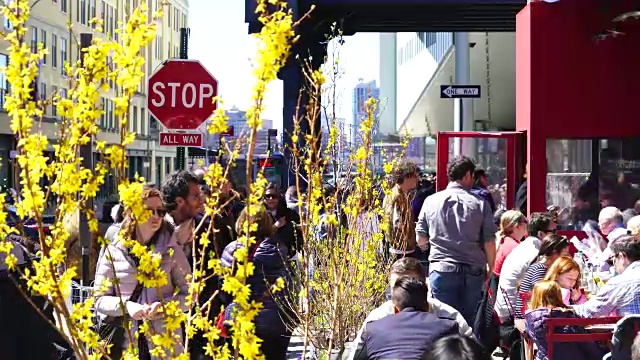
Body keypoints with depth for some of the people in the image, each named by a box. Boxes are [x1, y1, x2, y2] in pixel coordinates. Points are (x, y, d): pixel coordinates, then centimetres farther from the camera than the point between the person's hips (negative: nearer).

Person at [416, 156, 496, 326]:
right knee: (469, 321, 7)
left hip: (441, 270, 0)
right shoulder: (480, 204, -2)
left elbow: (420, 239, 8)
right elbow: (489, 243, -2)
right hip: (473, 272, 0)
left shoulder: (431, 201, 3)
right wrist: (490, 269, 12)